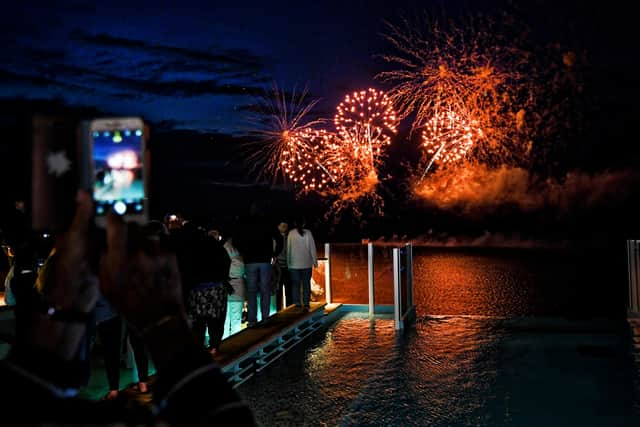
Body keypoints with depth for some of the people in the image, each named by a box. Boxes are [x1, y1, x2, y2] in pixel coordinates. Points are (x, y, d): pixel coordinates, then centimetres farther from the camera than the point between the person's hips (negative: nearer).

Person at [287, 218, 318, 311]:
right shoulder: (308, 233, -1)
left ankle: (297, 304, 2)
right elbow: (312, 247, 0)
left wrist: (288, 262, 8)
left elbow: (288, 248, 2)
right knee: (306, 284, 6)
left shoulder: (291, 233, 0)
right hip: (306, 263, 0)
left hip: (294, 264, 0)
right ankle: (306, 304, 2)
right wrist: (315, 261, 5)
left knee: (295, 284, 5)